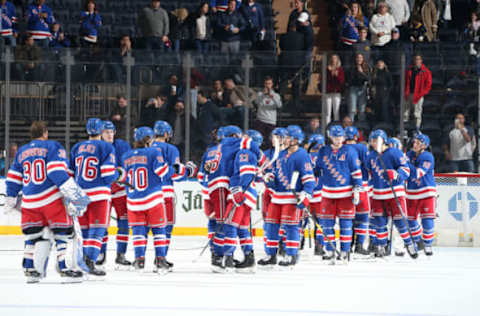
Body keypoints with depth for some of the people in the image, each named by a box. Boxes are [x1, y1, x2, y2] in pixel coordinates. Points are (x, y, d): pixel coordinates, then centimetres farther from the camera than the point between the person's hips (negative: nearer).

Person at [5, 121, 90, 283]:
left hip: (29, 201, 6)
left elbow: (13, 178, 20)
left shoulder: (21, 152, 18)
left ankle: (29, 269, 16)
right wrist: (72, 192, -17)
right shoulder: (52, 147, -1)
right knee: (62, 232, 0)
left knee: (32, 234, 16)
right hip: (52, 199, -5)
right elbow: (57, 172, -14)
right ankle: (63, 268, -6)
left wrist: (10, 200, 30)